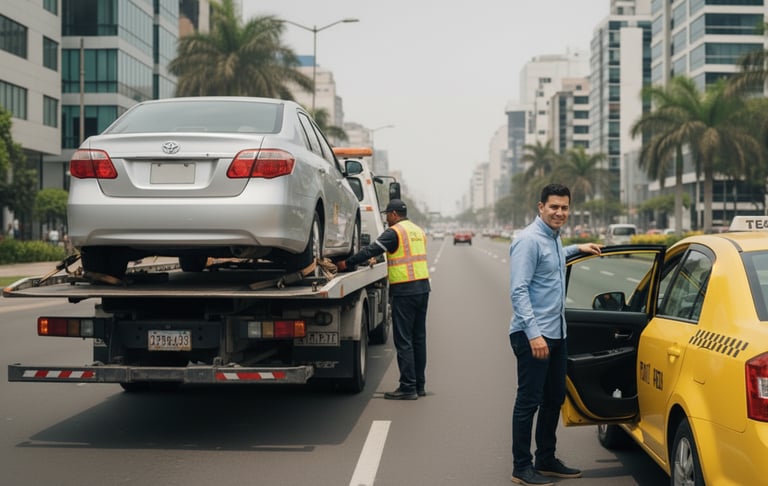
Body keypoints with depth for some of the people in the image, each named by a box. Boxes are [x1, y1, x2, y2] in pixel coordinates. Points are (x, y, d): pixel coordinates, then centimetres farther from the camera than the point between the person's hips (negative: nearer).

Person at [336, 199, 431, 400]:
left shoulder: (395, 232, -9)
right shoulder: (418, 231, 16)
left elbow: (370, 250, -12)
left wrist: (346, 263, -2)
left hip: (404, 291, -8)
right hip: (423, 287, 8)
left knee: (403, 340, -5)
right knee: (418, 338, 12)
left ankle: (408, 388, -5)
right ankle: (419, 385, 17)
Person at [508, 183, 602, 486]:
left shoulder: (554, 239, 13)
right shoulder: (529, 240, -16)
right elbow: (519, 291, -21)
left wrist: (577, 249, 31)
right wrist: (533, 333, -26)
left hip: (555, 333, 10)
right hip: (532, 335, -10)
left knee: (554, 399, 15)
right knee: (529, 401, -4)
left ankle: (546, 460, 26)